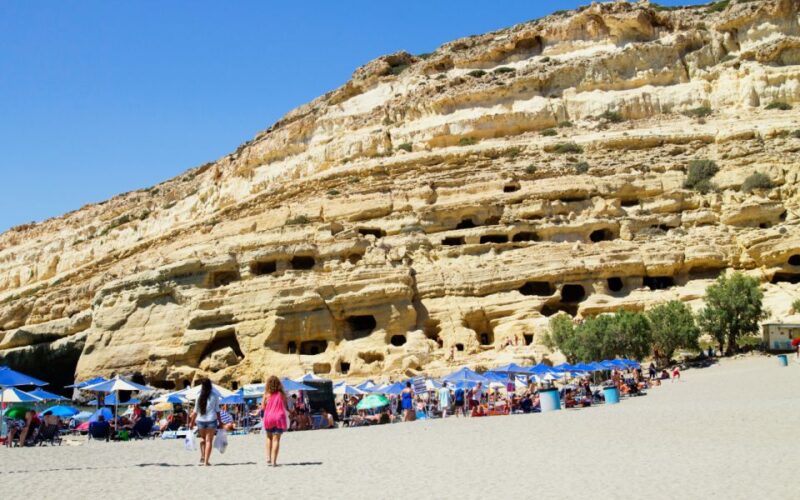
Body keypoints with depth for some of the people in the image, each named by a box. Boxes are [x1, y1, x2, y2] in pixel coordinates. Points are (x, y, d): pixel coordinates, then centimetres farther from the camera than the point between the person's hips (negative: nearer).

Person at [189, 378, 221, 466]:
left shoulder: (199, 396, 1)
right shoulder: (214, 396, -2)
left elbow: (195, 411, 2)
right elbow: (217, 410, -2)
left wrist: (192, 422, 11)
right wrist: (219, 421, 6)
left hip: (200, 420, 2)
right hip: (211, 420, -2)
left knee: (203, 438, 22)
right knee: (209, 440, 2)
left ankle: (202, 457, 12)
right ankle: (206, 460, -2)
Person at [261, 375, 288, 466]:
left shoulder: (267, 394, 0)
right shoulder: (282, 394, 1)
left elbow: (262, 407, -1)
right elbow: (285, 406, 5)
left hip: (268, 417, 1)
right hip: (279, 418, -1)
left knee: (269, 437, 21)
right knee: (276, 440, 0)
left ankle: (268, 458, 13)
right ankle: (274, 461, -6)